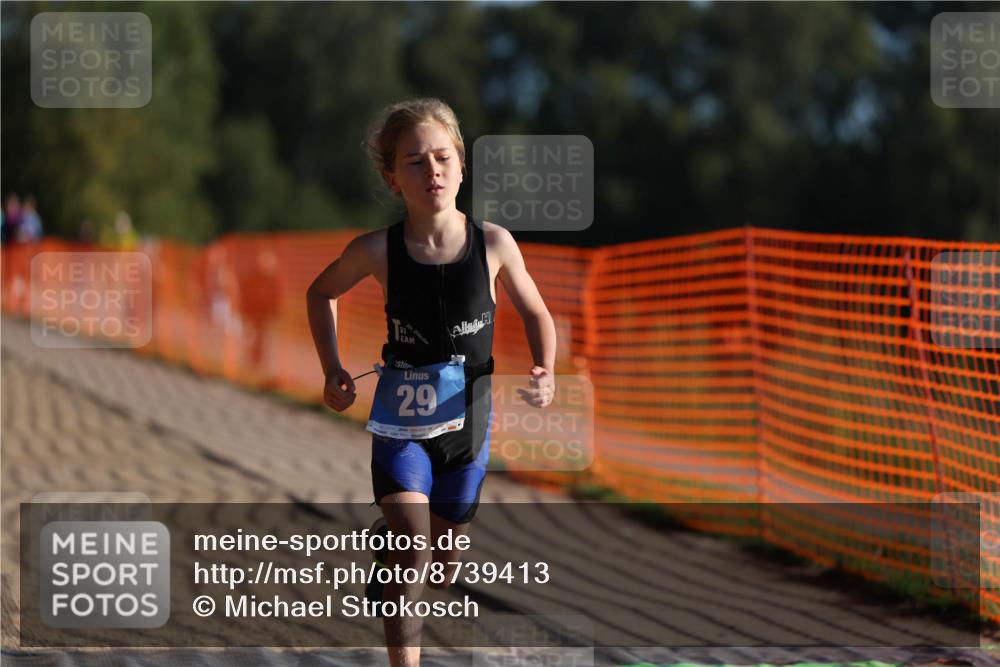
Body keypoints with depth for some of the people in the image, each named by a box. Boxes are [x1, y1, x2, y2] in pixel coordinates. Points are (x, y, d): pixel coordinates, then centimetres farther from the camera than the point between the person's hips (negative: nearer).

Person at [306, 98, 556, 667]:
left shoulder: (493, 244, -13)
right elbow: (322, 293, 7)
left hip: (468, 419, 2)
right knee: (411, 547, -23)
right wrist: (333, 372, 0)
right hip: (401, 419, -2)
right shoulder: (378, 251, -14)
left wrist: (546, 371, -14)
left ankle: (388, 534, 54)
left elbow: (536, 313, 4)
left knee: (445, 565, 18)